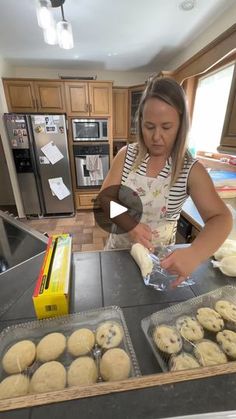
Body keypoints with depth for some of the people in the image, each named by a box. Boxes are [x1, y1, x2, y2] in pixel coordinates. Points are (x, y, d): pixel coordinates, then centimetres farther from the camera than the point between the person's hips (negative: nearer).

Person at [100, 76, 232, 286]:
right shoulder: (126, 155, -11)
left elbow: (221, 218, -23)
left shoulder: (191, 169, -16)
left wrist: (194, 253, -42)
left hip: (159, 256, -1)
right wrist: (128, 223, -32)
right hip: (119, 247, 2)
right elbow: (105, 198, -12)